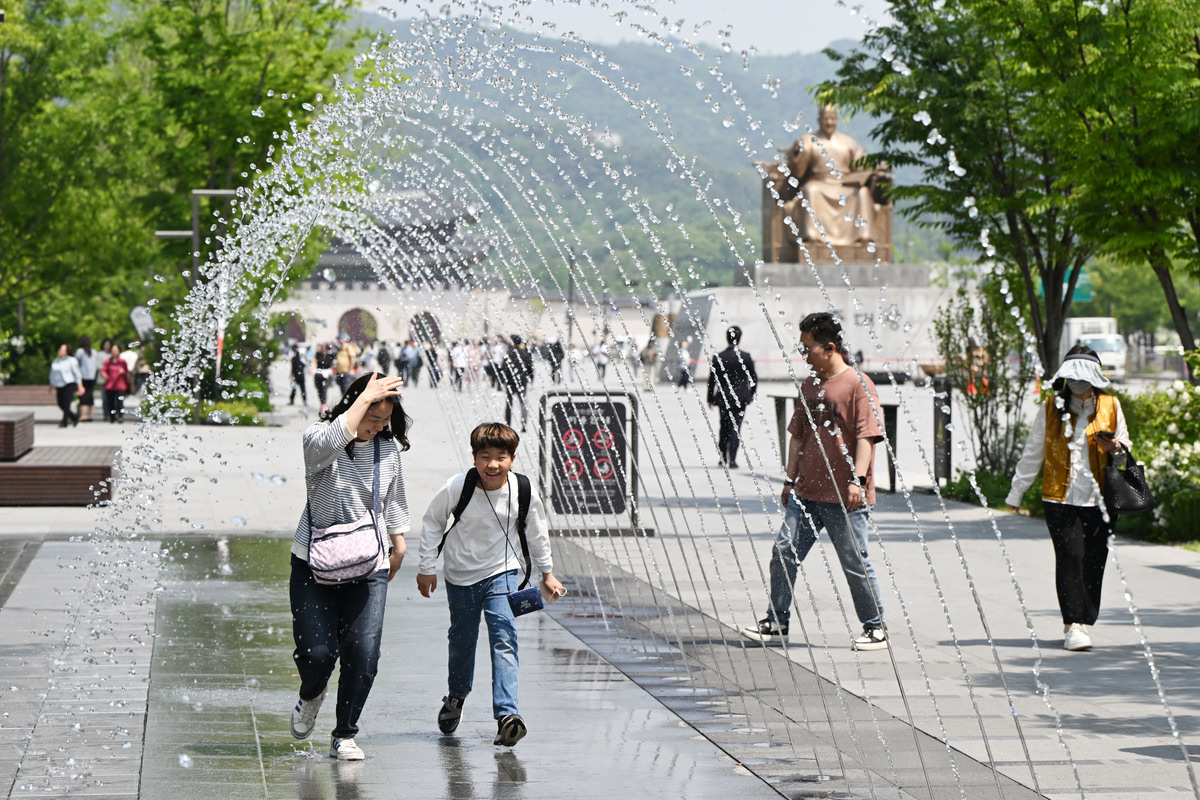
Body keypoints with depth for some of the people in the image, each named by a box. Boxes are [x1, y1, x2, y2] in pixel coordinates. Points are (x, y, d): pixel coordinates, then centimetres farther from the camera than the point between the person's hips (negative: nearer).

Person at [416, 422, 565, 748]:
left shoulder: (524, 492, -17)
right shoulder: (456, 488, -22)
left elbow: (536, 532, 2)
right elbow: (432, 522, -4)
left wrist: (547, 573, 12)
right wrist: (427, 567, 0)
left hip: (501, 572, 0)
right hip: (460, 574, 1)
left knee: (504, 638, -16)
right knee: (462, 639, 15)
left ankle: (507, 715, -24)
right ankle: (456, 697, 44)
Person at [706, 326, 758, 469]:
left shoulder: (718, 357, -5)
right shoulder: (745, 357, -6)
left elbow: (712, 380, -2)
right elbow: (753, 377, 1)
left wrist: (711, 398, 7)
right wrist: (751, 394, 16)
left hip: (723, 397, 1)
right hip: (740, 397, -1)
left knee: (724, 427, 16)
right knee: (735, 427, 0)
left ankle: (722, 458, 22)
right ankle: (732, 459, -8)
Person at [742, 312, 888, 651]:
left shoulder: (858, 384, -8)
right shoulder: (809, 385, 14)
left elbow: (867, 436, -14)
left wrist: (857, 478, -23)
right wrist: (791, 479, 17)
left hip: (844, 496, -7)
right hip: (806, 492, 7)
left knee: (855, 564, 0)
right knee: (783, 552, 1)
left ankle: (876, 629, 13)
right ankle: (777, 623, 10)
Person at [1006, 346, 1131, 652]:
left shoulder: (1111, 407, 8)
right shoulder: (1051, 408, 5)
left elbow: (1125, 447, 19)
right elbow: (1032, 453, 14)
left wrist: (1114, 447, -5)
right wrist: (1016, 493, 18)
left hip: (1099, 499, 2)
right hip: (1061, 499, -2)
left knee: (1094, 561, -1)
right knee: (1070, 556, -14)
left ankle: (1081, 623, 10)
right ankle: (1073, 626, -15)